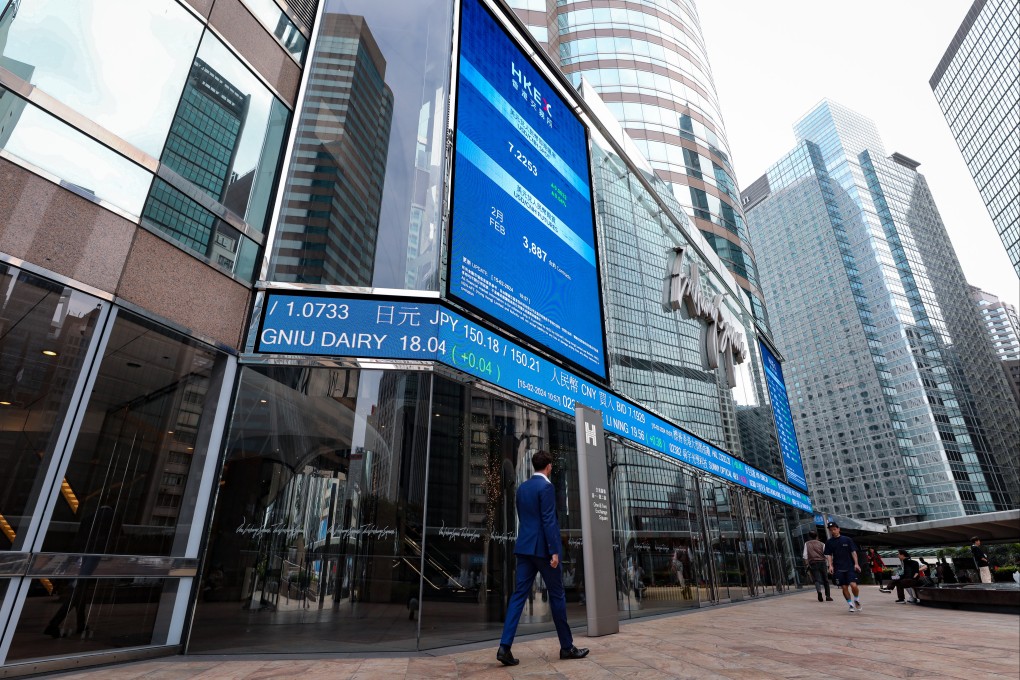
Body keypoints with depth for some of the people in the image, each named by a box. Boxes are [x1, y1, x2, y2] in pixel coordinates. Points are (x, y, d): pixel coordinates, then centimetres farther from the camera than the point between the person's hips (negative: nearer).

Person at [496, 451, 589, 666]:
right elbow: (548, 521, -18)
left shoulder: (522, 488, 12)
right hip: (543, 548, -7)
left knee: (519, 594, 4)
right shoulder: (546, 487, -13)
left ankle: (505, 647, -4)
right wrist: (554, 551, -17)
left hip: (525, 547, 7)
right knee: (557, 595, 6)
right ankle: (566, 646, 17)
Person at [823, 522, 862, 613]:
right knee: (844, 587, 1)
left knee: (853, 585, -12)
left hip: (850, 567, -1)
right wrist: (830, 565, -5)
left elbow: (853, 552, 2)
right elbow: (828, 555, 6)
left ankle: (857, 600, 16)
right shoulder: (829, 542, 5)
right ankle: (851, 605, 17)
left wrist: (856, 564, -8)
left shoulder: (847, 539, 2)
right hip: (838, 568, 1)